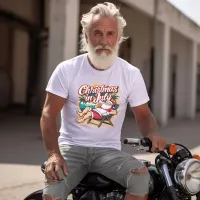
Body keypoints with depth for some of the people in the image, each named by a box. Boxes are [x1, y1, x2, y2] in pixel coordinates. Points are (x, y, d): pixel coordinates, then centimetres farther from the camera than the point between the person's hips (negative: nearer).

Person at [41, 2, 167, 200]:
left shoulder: (131, 73, 1)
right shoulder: (67, 69, -3)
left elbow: (143, 114, 7)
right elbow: (49, 114, -6)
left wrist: (153, 134, -18)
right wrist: (53, 153, -21)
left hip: (108, 150, 1)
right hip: (72, 147, -1)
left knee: (141, 176, -28)